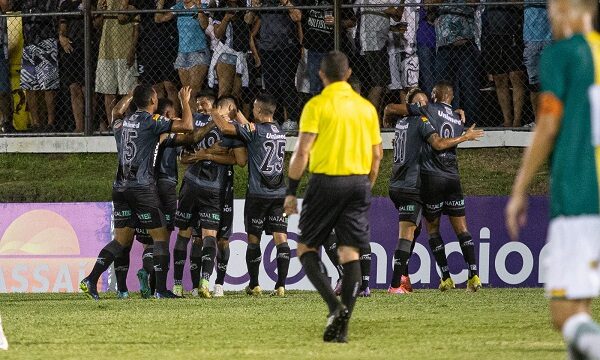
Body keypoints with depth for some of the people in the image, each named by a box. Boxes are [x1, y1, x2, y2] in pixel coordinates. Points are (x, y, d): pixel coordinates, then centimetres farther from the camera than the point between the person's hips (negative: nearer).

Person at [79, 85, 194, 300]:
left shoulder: (126, 122, 14)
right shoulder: (152, 121, -8)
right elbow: (187, 126, -13)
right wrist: (185, 102, 3)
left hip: (121, 186, 7)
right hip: (142, 187, -7)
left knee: (121, 240, 12)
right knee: (161, 237, 1)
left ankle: (91, 280, 1)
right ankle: (161, 289, -5)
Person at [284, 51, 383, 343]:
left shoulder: (316, 105, -6)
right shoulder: (366, 107, 9)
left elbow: (302, 152, -11)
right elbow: (376, 154, 11)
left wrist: (291, 191, -4)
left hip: (326, 182, -4)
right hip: (358, 182, 4)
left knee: (307, 248, 7)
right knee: (350, 253, 4)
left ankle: (335, 307, -14)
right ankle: (342, 327, 0)